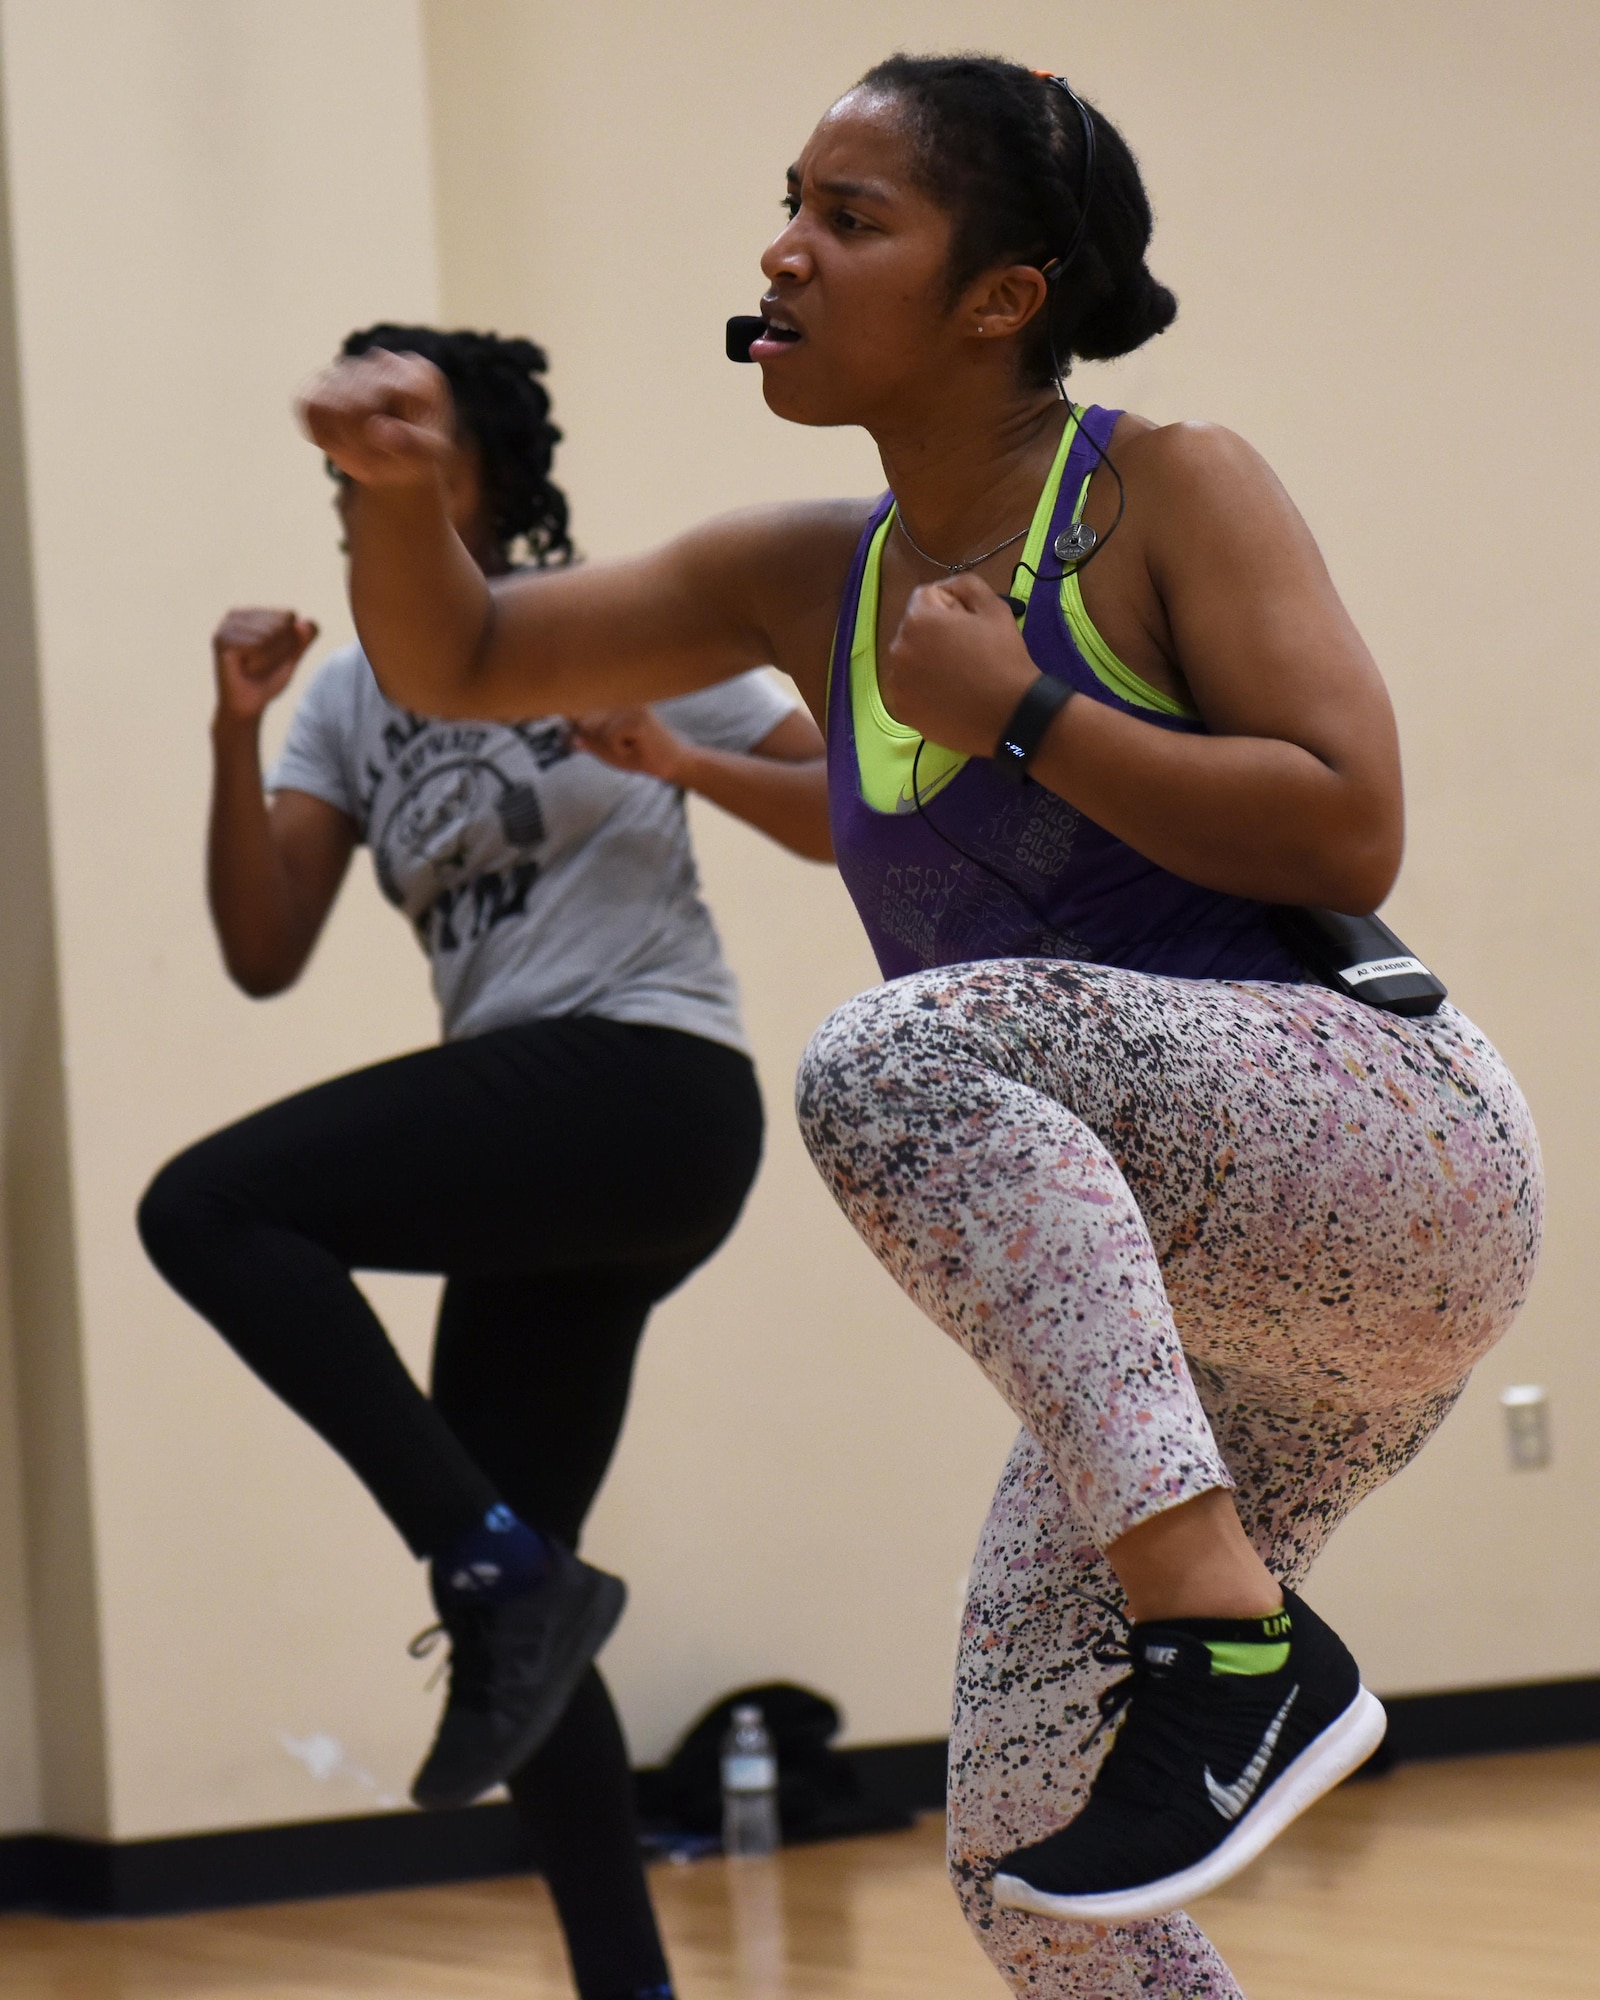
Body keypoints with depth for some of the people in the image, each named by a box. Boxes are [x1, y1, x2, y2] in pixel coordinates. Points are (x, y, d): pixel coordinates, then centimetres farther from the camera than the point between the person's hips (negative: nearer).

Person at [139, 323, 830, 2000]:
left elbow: (848, 812, 1)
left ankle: (504, 1569, -21)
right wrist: (235, 734, -7)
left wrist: (676, 759, -16)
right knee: (499, 1578, 6)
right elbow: (264, 958, 4)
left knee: (208, 1212, -23)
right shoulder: (346, 697, 14)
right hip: (539, 1149, 7)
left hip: (649, 1091, -7)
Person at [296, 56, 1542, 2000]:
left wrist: (1018, 711, -15)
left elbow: (1348, 834, -15)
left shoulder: (1167, 493, -6)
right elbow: (457, 661, 15)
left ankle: (1232, 1638, -32)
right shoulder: (814, 580, 11)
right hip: (1171, 1323, 7)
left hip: (1392, 1161, -7)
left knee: (889, 1051, -32)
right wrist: (399, 494, -6)